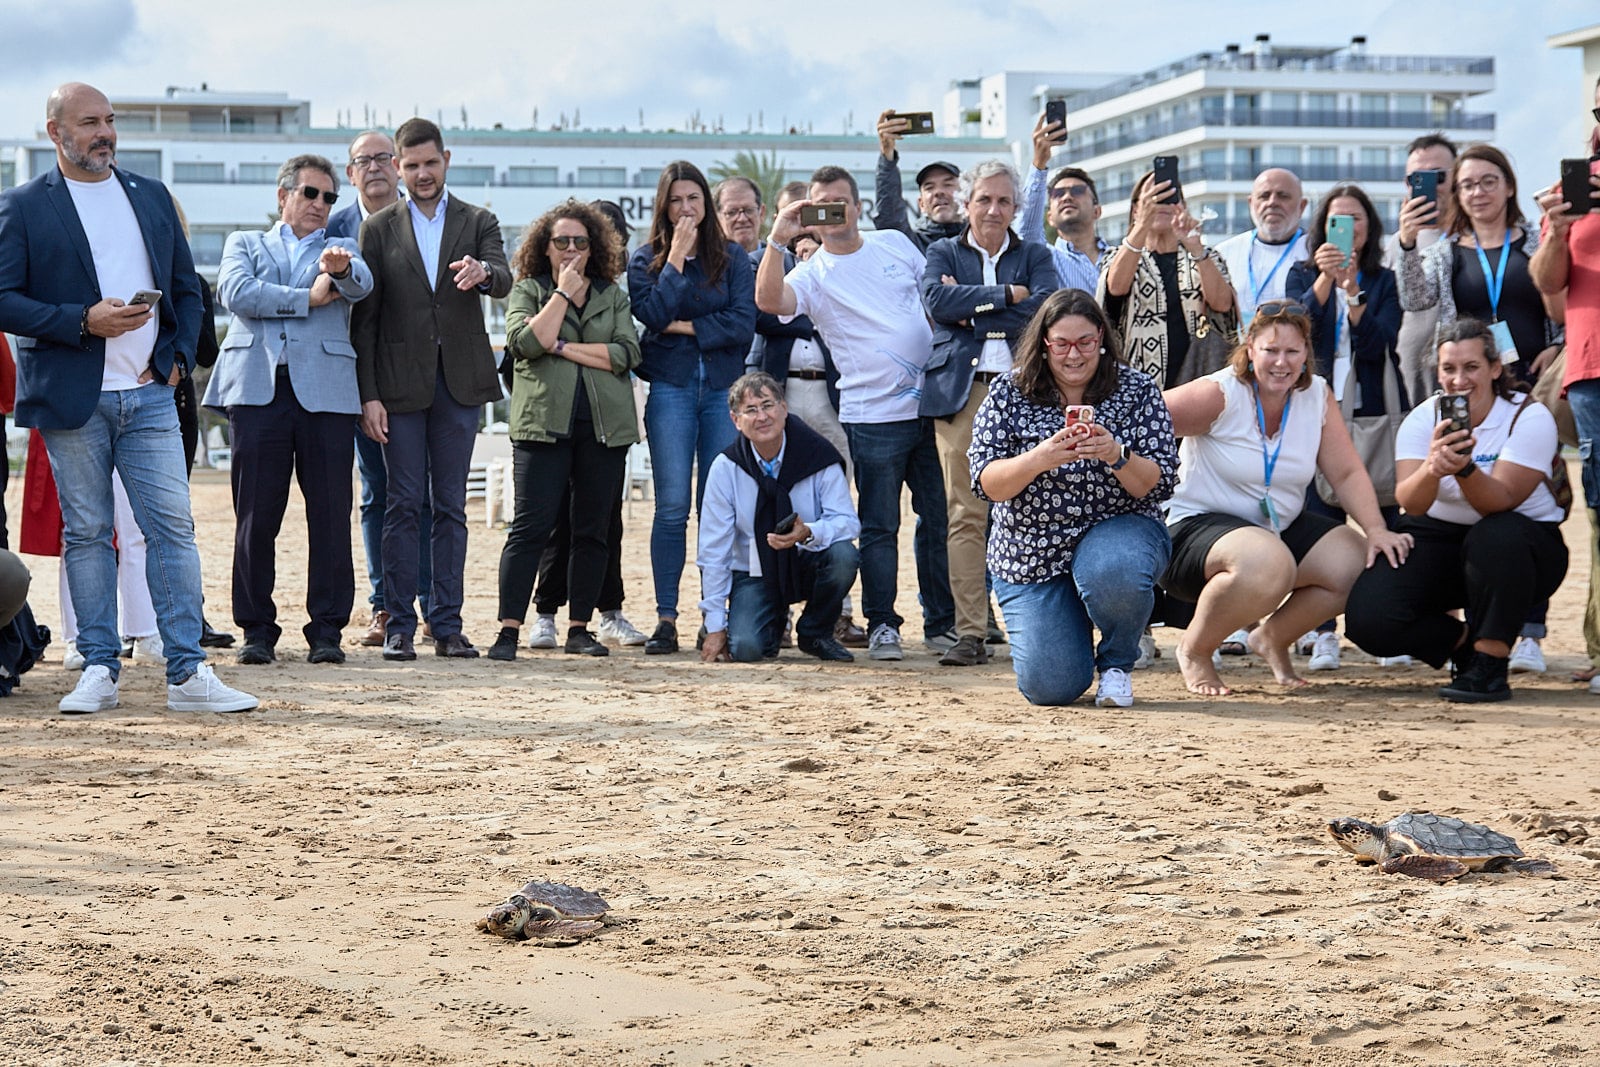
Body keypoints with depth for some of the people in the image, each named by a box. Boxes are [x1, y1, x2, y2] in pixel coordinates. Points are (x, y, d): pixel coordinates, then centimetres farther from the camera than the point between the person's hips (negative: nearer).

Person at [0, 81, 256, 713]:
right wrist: (84, 322, -15)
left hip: (149, 396, 3)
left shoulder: (152, 197, 15)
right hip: (71, 400, -3)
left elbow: (187, 288, 17)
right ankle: (98, 672, 10)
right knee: (87, 534, 3)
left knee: (174, 528, -3)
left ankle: (187, 673, -1)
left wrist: (175, 357, 2)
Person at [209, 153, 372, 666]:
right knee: (256, 515, -1)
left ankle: (326, 630, 4)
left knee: (330, 515, -3)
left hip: (326, 390, 1)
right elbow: (236, 292, 0)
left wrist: (341, 268, -26)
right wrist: (308, 298, -1)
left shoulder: (341, 249, 21)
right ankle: (258, 629, 7)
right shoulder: (245, 243, 21)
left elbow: (360, 284, -3)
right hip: (258, 389, 0)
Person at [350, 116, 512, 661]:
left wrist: (482, 270, -34)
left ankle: (447, 624, 9)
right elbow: (365, 317, 3)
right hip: (401, 384, -1)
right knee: (403, 503, -1)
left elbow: (503, 282, -9)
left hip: (460, 383, 1)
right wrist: (369, 395, -5)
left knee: (451, 506, 4)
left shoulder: (478, 222, 9)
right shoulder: (379, 229, 7)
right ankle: (399, 625, 3)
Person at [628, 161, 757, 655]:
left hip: (724, 390, 1)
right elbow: (650, 315, -9)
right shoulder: (646, 259, 7)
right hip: (671, 391, -1)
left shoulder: (733, 258, 9)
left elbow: (744, 322, -3)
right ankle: (666, 619, -3)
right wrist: (676, 259, -9)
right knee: (672, 508, -5)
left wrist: (685, 327, -6)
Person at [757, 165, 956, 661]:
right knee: (879, 527, 0)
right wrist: (777, 240, -29)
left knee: (938, 519, 9)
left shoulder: (895, 243, 9)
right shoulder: (813, 274, -3)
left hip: (930, 405, 3)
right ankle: (881, 625, 9)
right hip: (873, 416, -3)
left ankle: (941, 622, 18)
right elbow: (769, 300, -23)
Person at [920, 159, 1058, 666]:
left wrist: (971, 312, -5)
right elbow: (936, 300, -5)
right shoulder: (943, 253, 16)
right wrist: (1006, 295, -6)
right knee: (966, 515, -5)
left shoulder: (1035, 256, 17)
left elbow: (1044, 308, -4)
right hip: (962, 391, 0)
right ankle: (970, 633, -3)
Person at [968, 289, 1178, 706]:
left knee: (1113, 573, -39)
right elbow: (986, 483, -11)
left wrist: (1116, 457, -29)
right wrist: (1038, 459, -30)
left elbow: (1161, 484, -9)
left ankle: (1116, 663, -4)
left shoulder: (1137, 390, -3)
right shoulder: (1008, 394, -3)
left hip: (1117, 529, -1)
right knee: (1050, 686, -12)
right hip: (1030, 550, 1)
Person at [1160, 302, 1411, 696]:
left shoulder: (1317, 396, 1)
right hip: (1198, 526, -7)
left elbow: (1347, 473, -1)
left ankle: (1274, 637, 15)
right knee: (1268, 563, -38)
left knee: (1360, 564, -12)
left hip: (1283, 527, 7)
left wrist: (1376, 530, -14)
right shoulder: (1219, 395, -16)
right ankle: (1194, 650, -11)